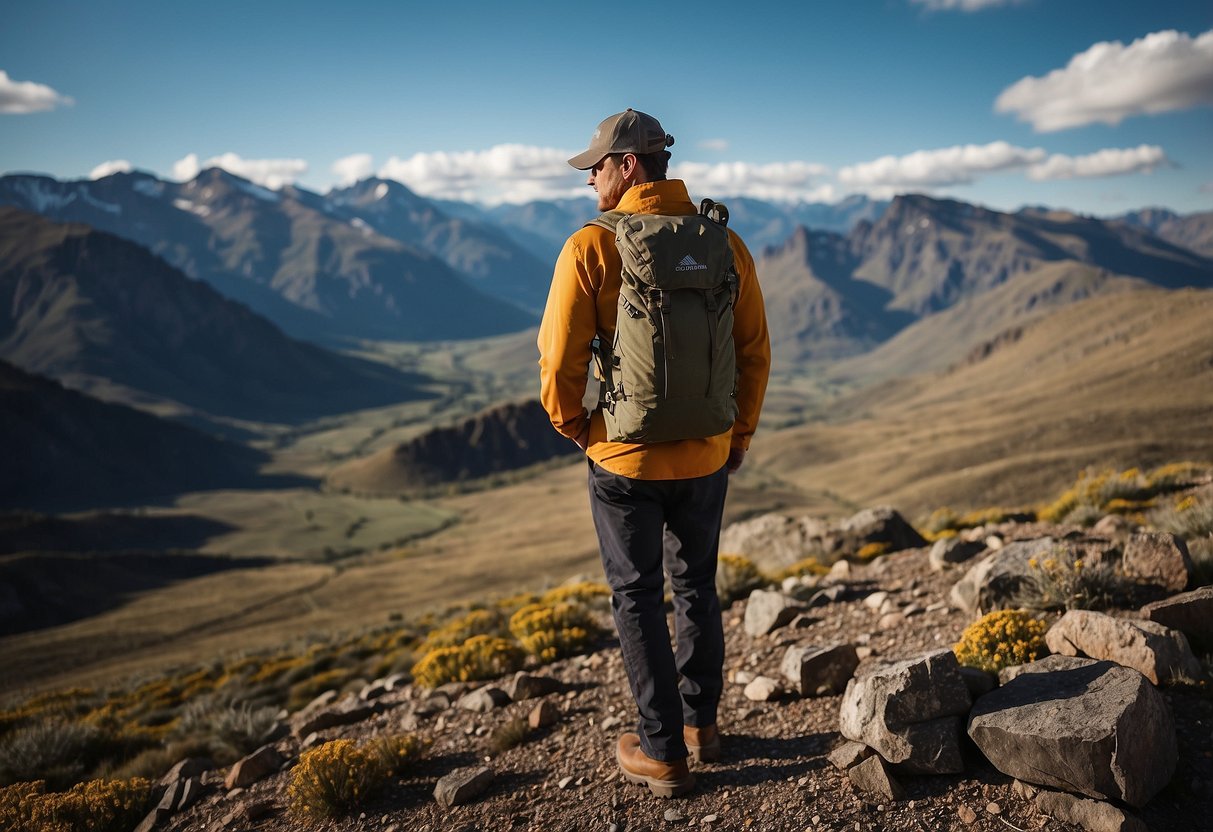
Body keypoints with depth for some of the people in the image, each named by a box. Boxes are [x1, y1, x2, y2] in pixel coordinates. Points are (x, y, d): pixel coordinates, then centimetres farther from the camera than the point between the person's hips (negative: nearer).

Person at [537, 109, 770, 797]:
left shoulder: (591, 247, -14)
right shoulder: (725, 242, -2)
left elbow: (560, 361, -15)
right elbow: (755, 351, 2)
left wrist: (575, 426, 4)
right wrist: (740, 434, 14)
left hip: (626, 458, -4)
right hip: (707, 457, 4)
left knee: (639, 597, 12)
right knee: (697, 585, 22)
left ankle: (664, 753, 21)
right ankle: (702, 725, 36)